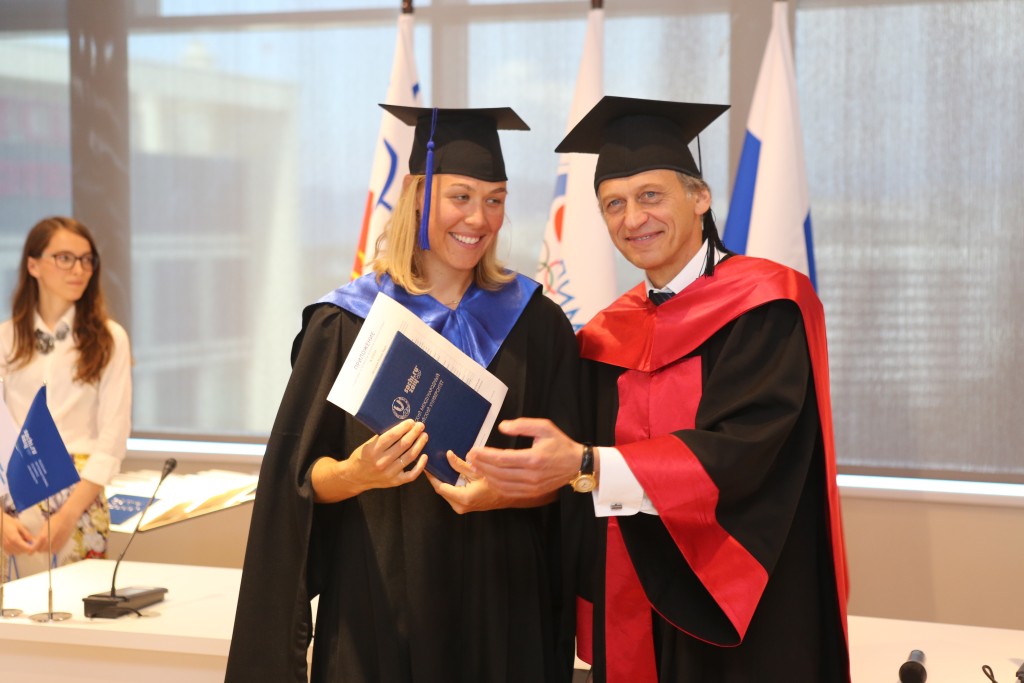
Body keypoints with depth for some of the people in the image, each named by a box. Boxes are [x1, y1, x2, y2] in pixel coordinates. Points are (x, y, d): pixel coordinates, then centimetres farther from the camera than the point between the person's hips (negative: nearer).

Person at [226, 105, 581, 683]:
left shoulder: (534, 323, 3)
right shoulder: (347, 322, -2)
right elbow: (301, 474, -1)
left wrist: (501, 493, -17)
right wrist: (355, 474, -22)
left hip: (499, 605, 2)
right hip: (377, 604, -1)